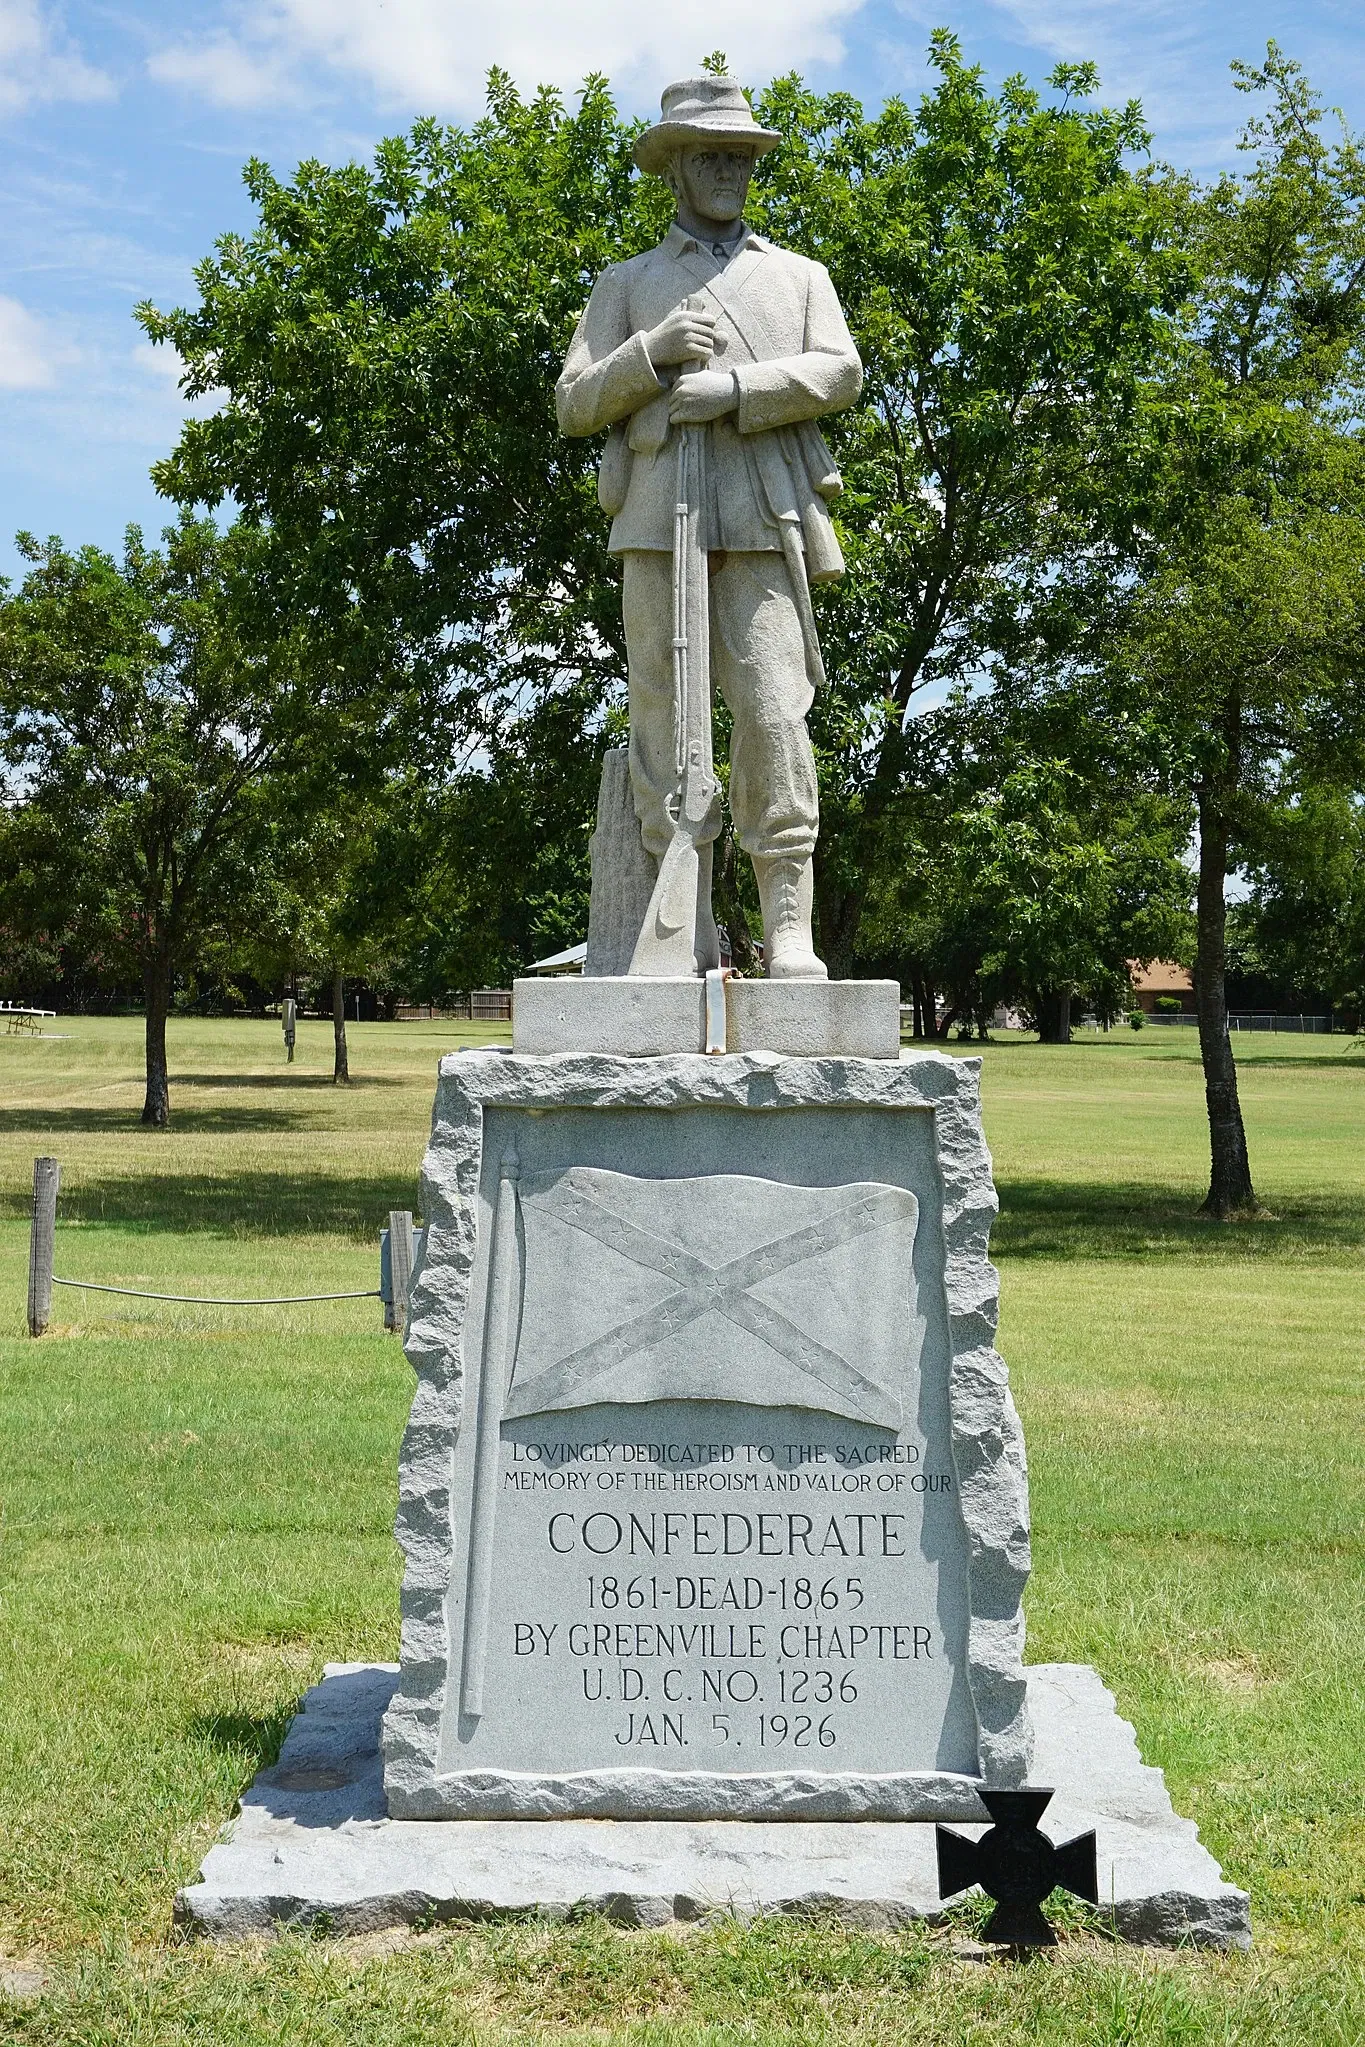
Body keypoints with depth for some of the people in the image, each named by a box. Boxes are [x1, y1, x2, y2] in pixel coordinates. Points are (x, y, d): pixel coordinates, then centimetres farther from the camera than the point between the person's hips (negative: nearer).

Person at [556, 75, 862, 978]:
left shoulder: (799, 276, 25)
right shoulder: (629, 284, 24)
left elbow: (840, 371, 6)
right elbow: (575, 405, 15)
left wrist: (737, 387, -9)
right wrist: (651, 354, -3)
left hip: (764, 520, -1)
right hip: (657, 517, 1)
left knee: (773, 712, -13)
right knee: (664, 718, -5)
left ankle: (790, 929, -13)